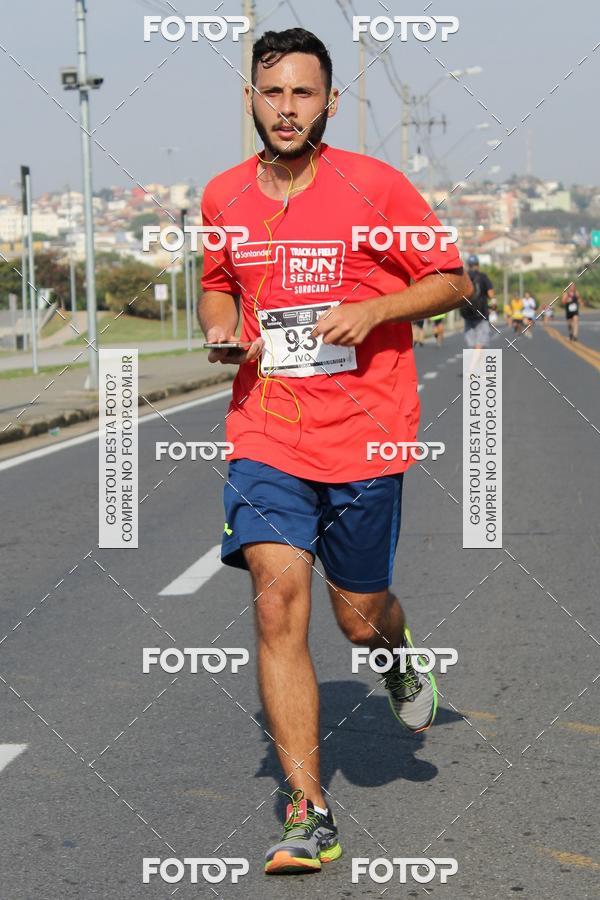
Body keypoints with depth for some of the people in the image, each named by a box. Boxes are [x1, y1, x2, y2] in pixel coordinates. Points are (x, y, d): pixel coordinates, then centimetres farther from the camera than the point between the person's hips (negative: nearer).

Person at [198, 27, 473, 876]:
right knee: (277, 606, -11)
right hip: (266, 434, 2)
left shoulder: (375, 186, -5)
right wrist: (221, 329, 0)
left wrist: (370, 310, -16)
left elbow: (452, 281, 0)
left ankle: (399, 656, 47)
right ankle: (309, 816, -4)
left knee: (360, 615, 7)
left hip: (365, 435, -2)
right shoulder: (223, 196, 6)